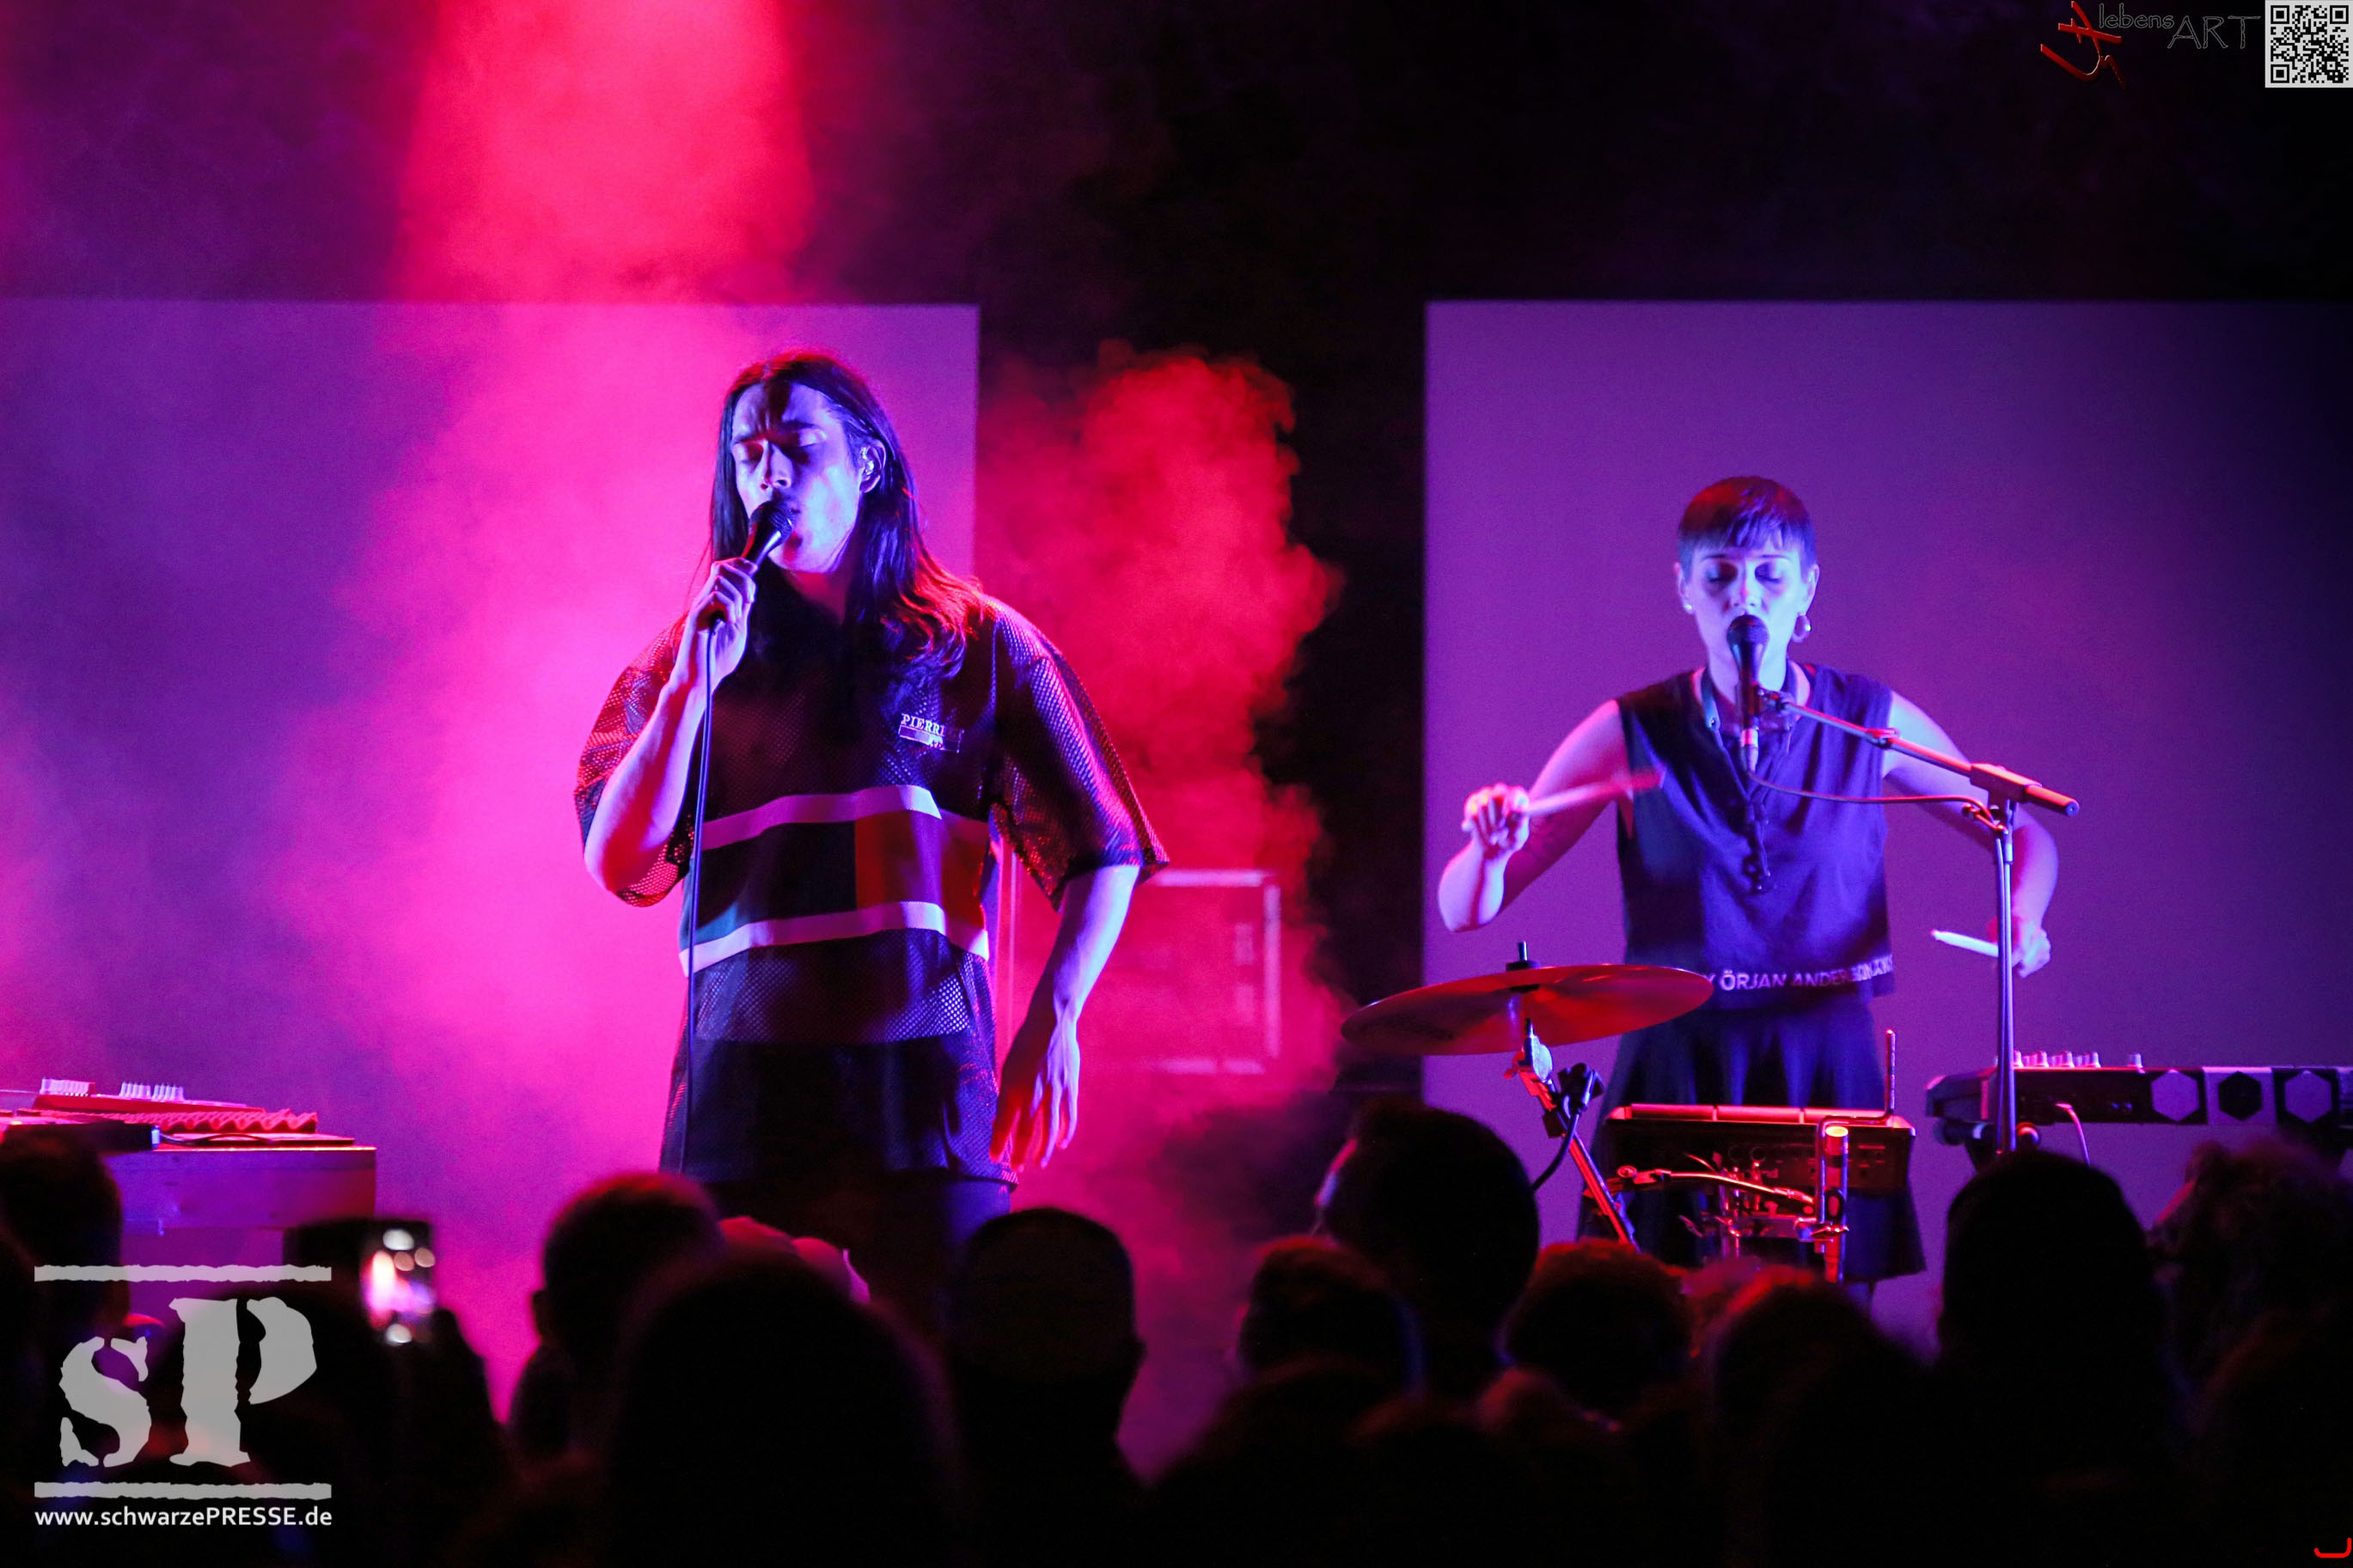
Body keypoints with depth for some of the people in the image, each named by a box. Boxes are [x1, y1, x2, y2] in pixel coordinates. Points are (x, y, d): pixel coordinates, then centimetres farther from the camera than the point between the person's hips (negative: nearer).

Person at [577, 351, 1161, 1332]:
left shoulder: (982, 647, 10)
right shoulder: (679, 668, 14)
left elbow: (1105, 854, 8)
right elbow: (618, 864, 3)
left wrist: (1053, 1018, -7)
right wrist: (697, 680, -3)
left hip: (928, 1087, -1)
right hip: (740, 1094, 1)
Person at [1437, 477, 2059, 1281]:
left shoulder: (1872, 722, 2)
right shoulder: (1630, 734, -1)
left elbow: (2026, 835, 13)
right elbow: (1464, 913, -1)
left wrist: (2022, 913, -8)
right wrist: (1493, 846, -23)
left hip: (1827, 1068, 1)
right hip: (1675, 1072, -1)